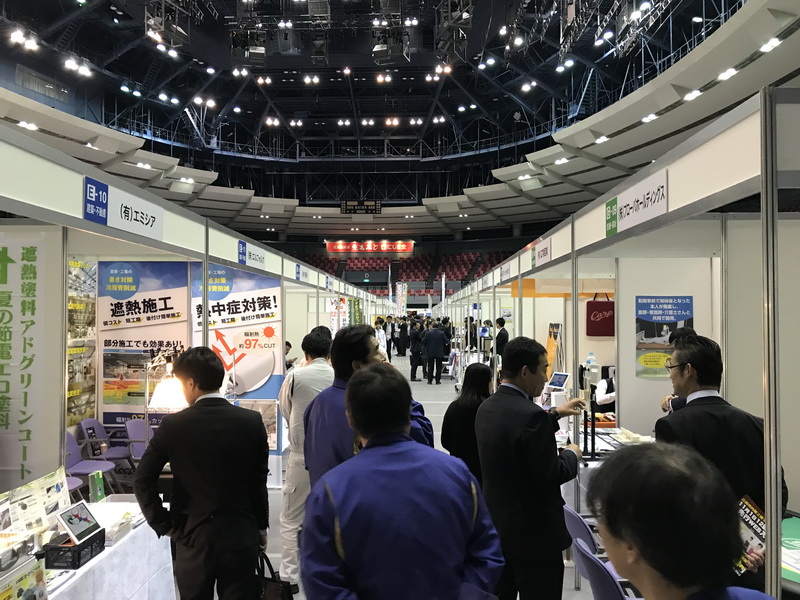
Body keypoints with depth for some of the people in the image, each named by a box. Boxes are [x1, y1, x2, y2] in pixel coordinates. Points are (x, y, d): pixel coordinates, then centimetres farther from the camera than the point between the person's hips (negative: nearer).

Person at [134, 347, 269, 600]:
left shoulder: (173, 424, -9)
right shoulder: (252, 421, -7)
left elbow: (142, 480, -6)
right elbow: (259, 481, -2)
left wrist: (164, 525, 4)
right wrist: (261, 527, 10)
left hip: (193, 536, 0)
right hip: (240, 535, 0)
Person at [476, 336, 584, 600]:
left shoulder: (486, 407, 1)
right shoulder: (531, 414, -25)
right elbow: (550, 477, -21)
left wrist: (554, 414, 20)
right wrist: (571, 455, -2)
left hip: (496, 525, 8)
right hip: (534, 531, -8)